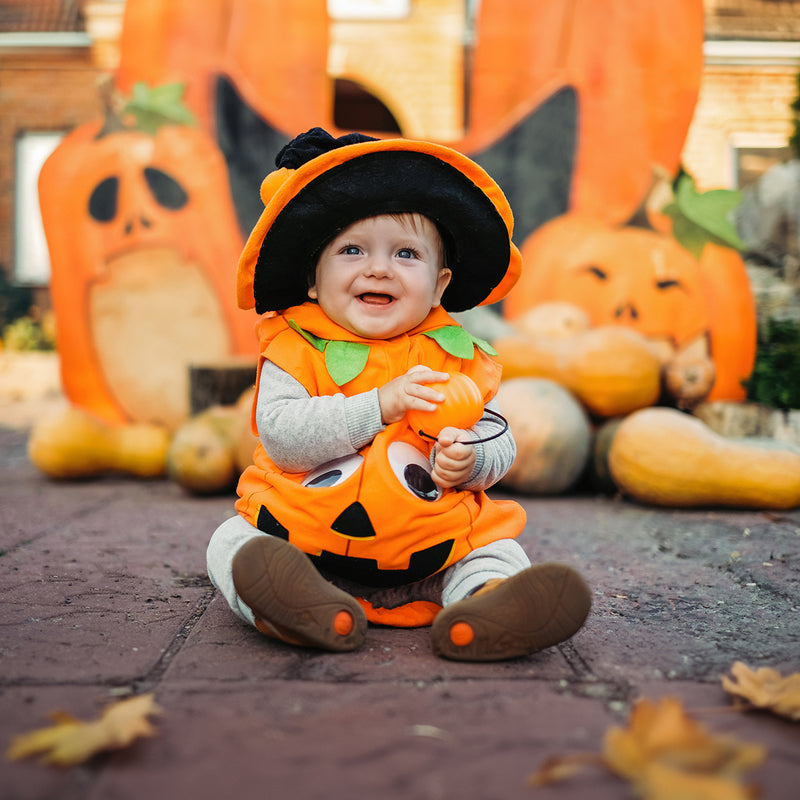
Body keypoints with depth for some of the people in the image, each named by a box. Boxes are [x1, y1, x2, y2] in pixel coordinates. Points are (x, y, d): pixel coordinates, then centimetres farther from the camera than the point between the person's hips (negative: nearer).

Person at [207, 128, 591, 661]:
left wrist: (468, 460, -23)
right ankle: (301, 605, -40)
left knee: (497, 549, -14)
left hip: (426, 547, 1)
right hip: (305, 532, 0)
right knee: (232, 541, -16)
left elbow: (500, 442, 1)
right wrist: (379, 405, -26)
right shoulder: (296, 349, -4)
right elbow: (278, 435, -20)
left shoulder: (456, 356, 1)